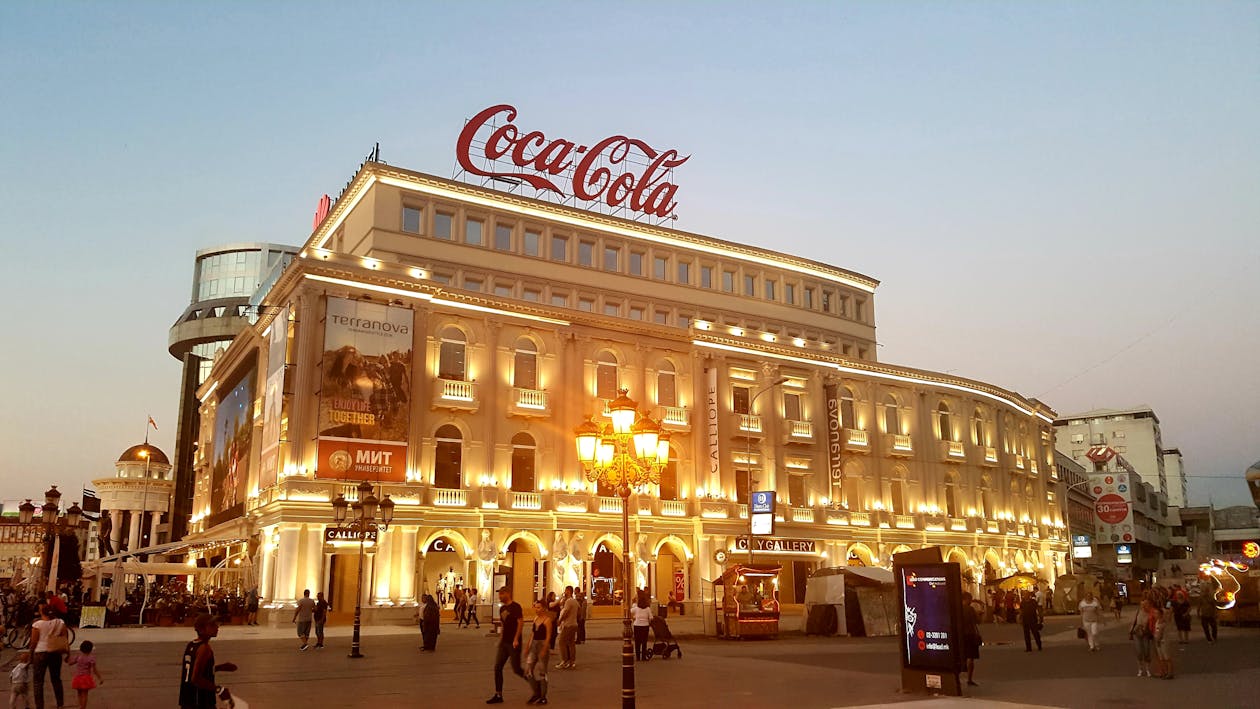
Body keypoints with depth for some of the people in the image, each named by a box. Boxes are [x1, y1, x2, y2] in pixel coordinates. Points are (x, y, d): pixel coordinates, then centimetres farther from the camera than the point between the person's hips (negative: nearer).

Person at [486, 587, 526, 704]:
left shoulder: (515, 607, -12)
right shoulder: (502, 608, 12)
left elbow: (521, 623, -18)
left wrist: (516, 639, -23)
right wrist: (500, 639, 15)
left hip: (513, 643, -8)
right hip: (503, 642, 8)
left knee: (516, 669, -3)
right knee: (497, 668, 3)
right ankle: (498, 696, 9)